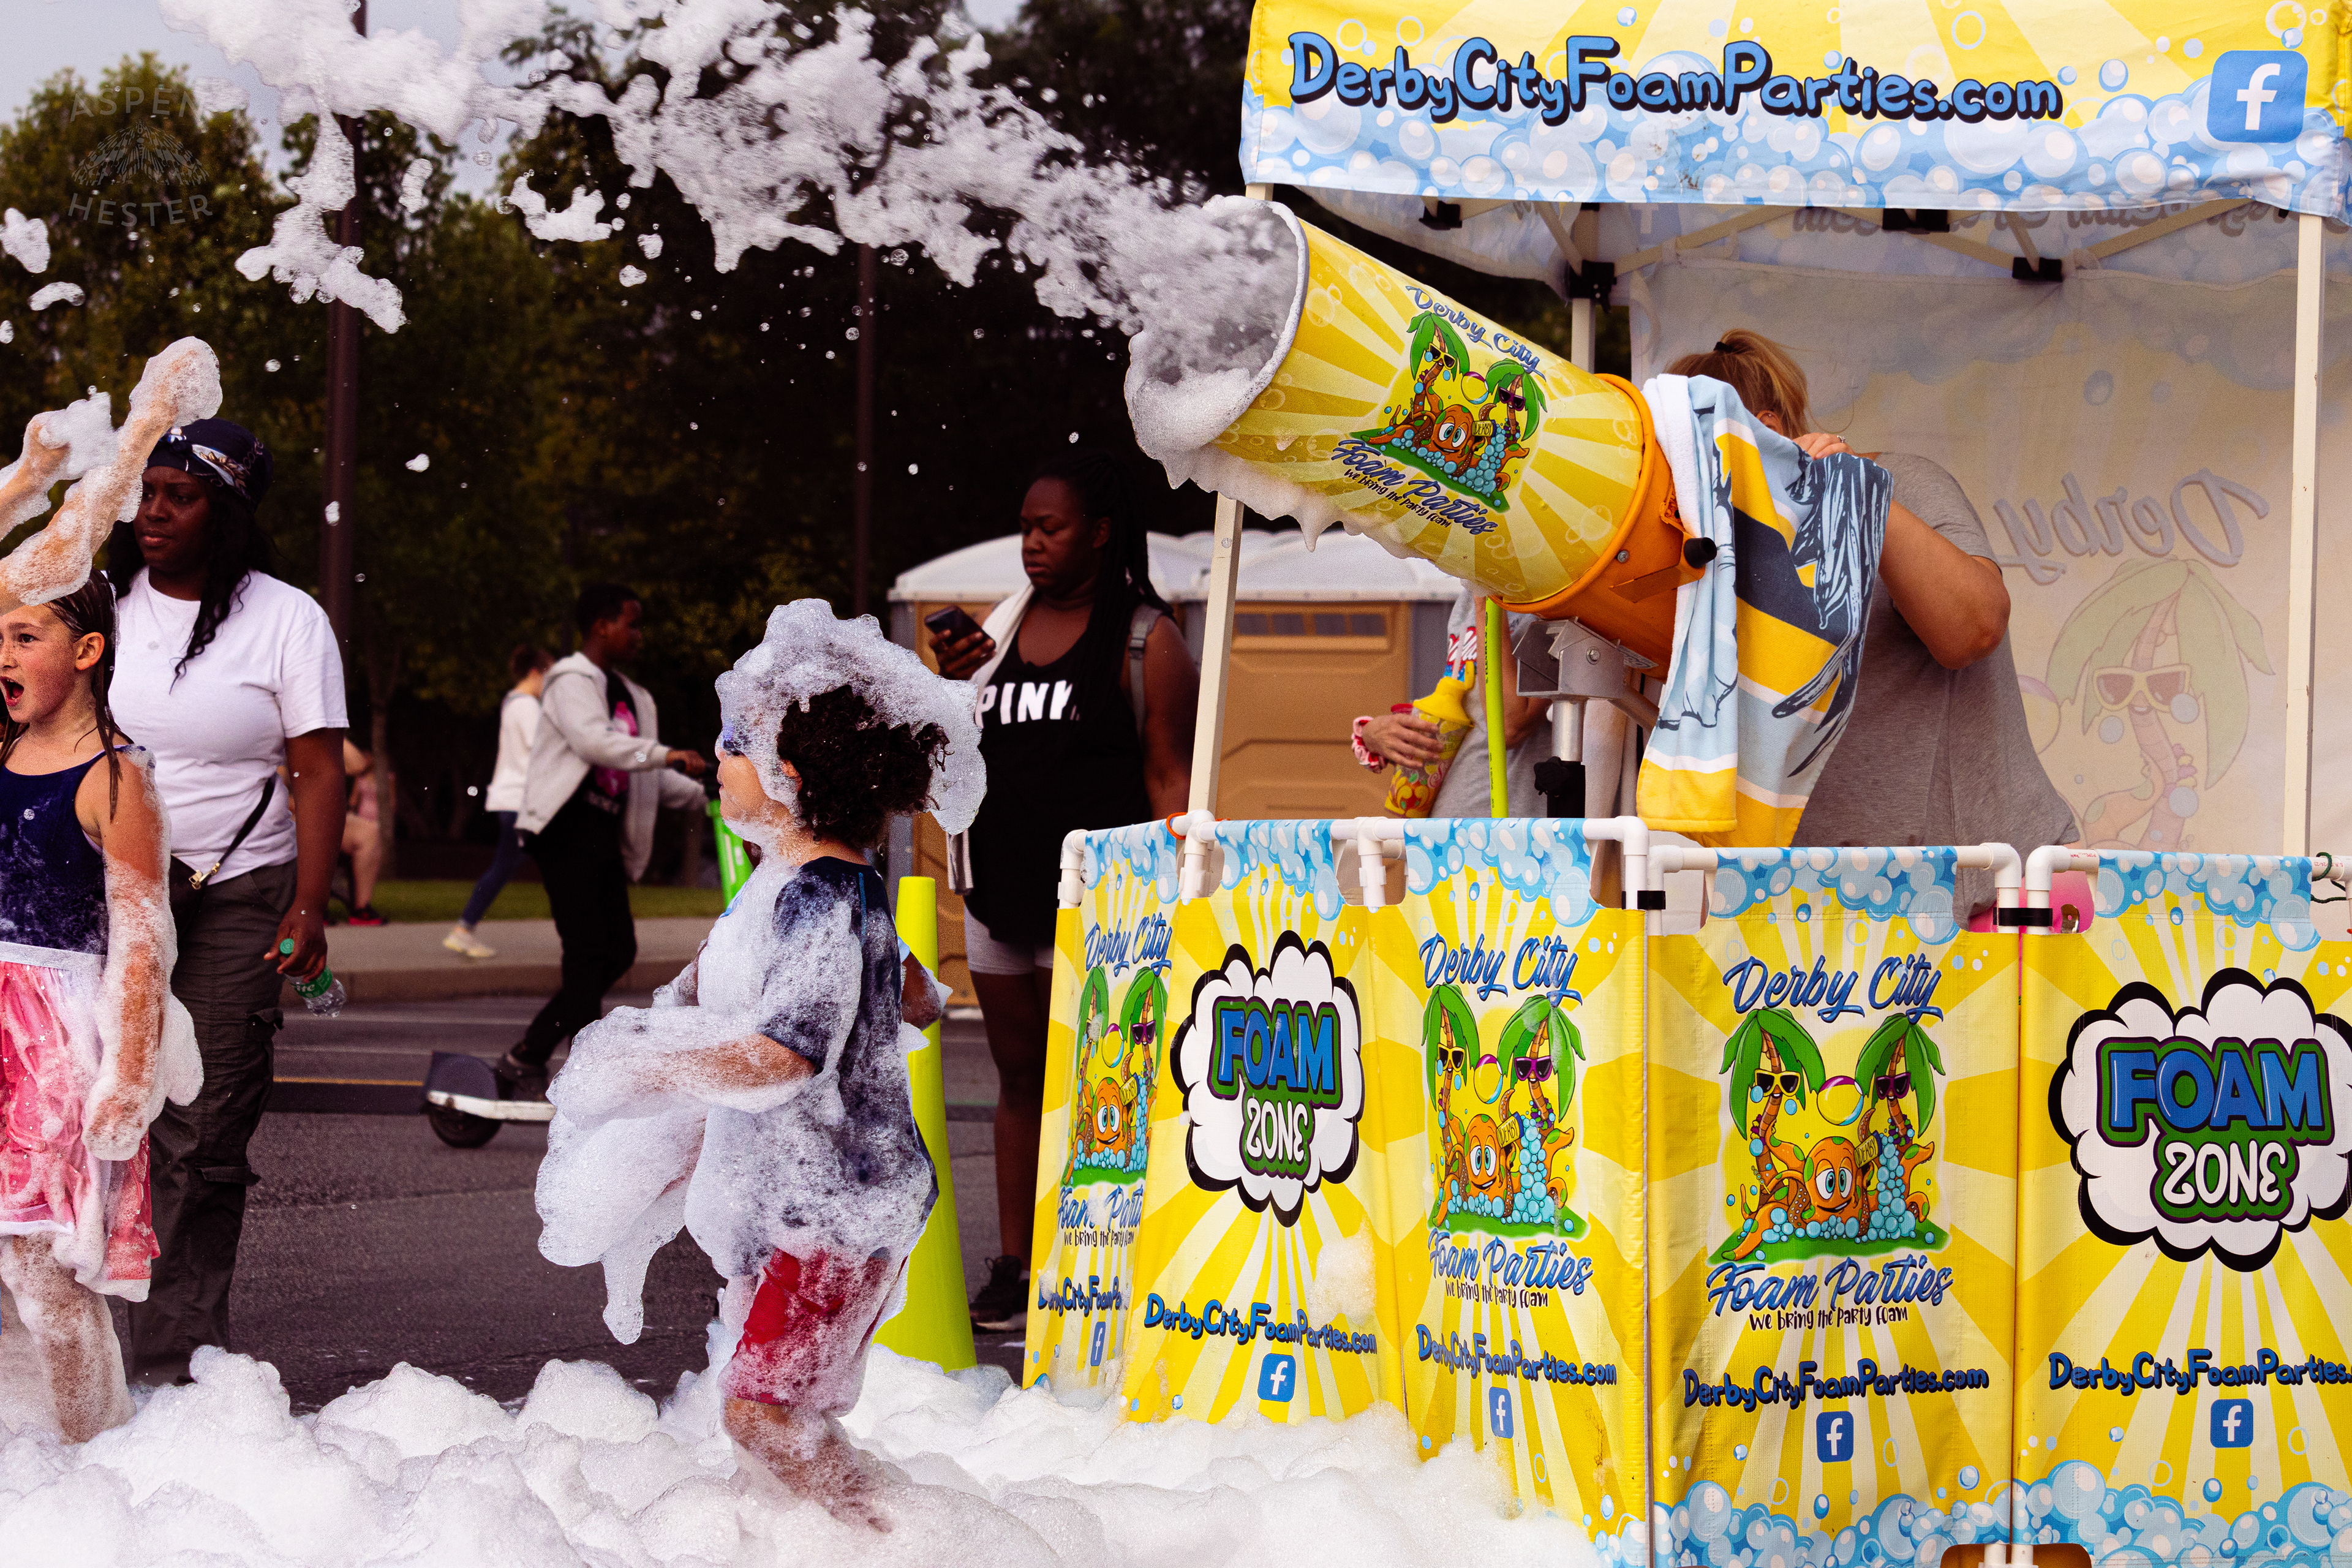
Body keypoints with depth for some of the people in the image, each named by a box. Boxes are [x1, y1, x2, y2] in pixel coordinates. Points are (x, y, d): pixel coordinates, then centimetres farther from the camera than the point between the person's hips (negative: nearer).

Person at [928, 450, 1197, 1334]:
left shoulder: (1145, 641, -4)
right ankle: (1013, 1273, 14)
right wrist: (950, 686, 2)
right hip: (1000, 889, 6)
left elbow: (1170, 780, -8)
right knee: (1018, 1078, 10)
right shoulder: (1001, 628, 14)